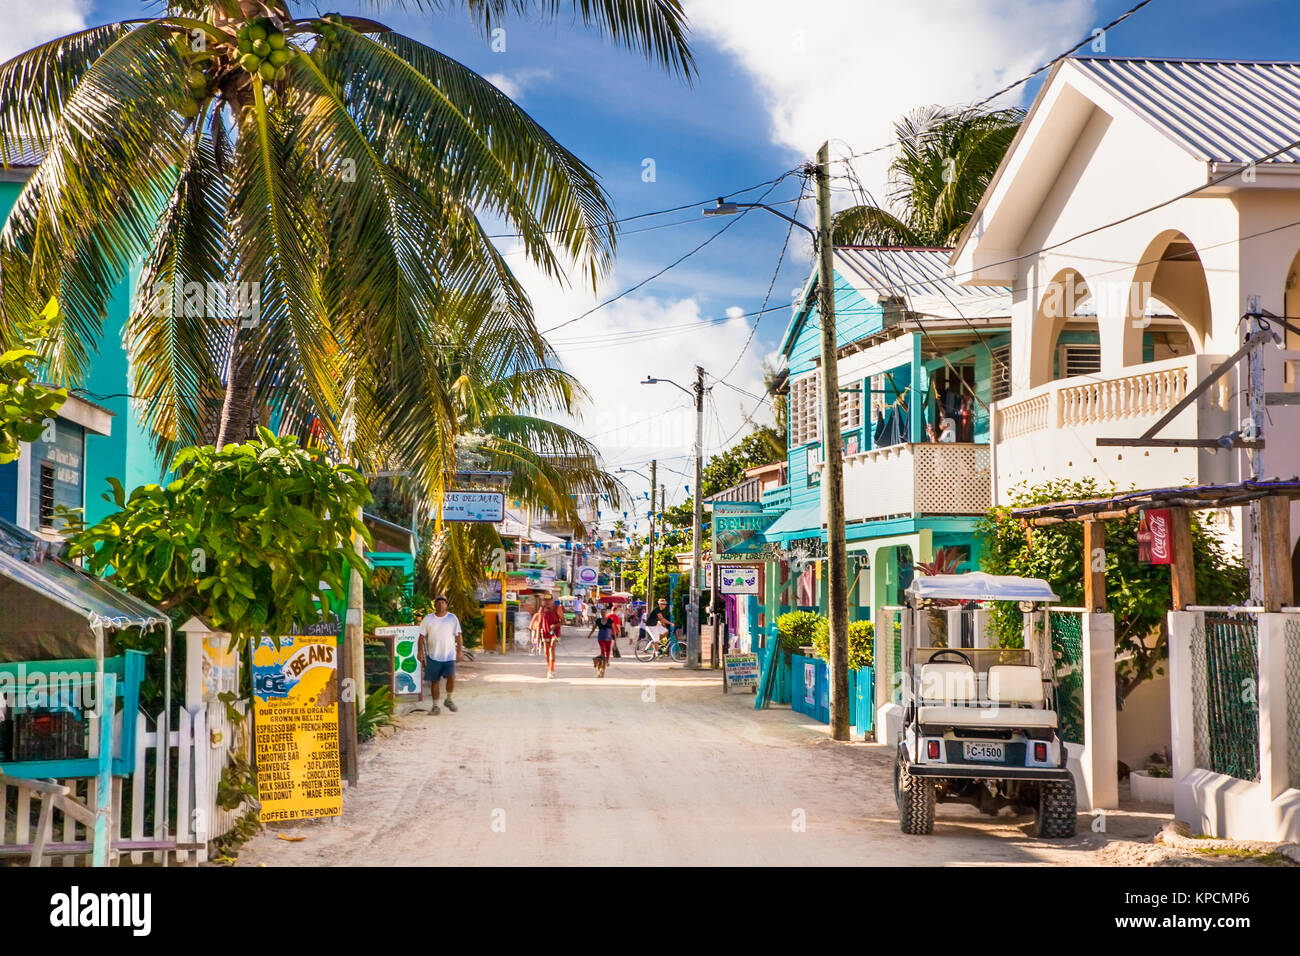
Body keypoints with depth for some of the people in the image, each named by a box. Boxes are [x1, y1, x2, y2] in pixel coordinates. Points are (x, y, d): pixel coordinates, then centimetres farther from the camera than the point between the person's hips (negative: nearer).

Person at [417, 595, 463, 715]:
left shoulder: (453, 618, 4)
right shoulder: (428, 619, 5)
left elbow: (458, 636, 4)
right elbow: (422, 636, 6)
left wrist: (459, 651, -4)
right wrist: (420, 651, -2)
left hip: (449, 655, -1)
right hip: (433, 656, 1)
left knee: (451, 677, -15)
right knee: (434, 681, 5)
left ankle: (449, 699, 8)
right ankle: (435, 706, 14)